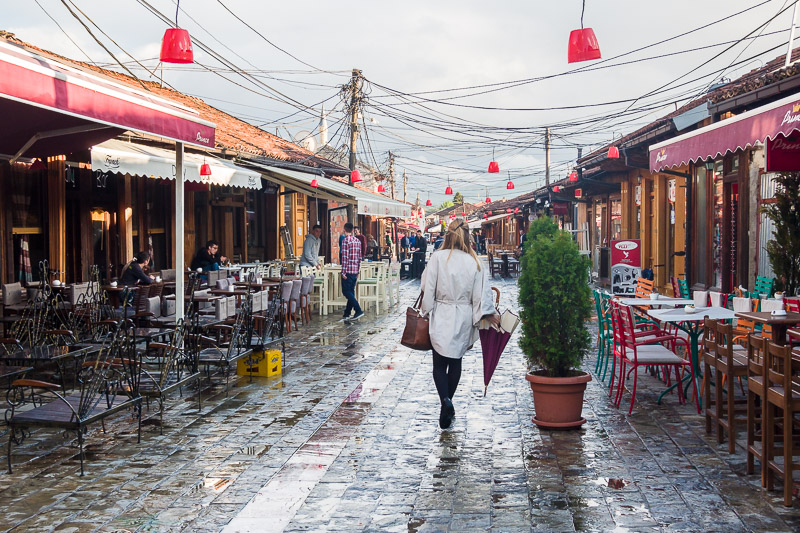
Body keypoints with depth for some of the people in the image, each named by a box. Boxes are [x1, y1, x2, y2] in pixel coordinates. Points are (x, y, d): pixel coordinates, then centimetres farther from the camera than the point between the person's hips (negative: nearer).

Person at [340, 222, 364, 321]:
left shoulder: (345, 240, -11)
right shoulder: (358, 241, 11)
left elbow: (345, 257, -16)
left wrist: (343, 272, -14)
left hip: (348, 271, -7)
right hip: (355, 271, 7)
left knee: (346, 292, -3)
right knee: (351, 292, 11)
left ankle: (358, 310, -14)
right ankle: (347, 314, 14)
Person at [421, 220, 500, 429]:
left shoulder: (438, 257, -9)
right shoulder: (473, 261, -3)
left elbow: (428, 288, -7)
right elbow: (481, 293, 0)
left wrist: (426, 311, 6)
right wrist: (490, 314, 10)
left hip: (441, 316, -2)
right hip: (464, 318, 3)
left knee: (439, 363, 2)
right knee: (456, 361, 16)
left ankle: (445, 400, -18)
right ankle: (448, 401, 24)